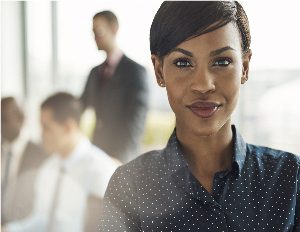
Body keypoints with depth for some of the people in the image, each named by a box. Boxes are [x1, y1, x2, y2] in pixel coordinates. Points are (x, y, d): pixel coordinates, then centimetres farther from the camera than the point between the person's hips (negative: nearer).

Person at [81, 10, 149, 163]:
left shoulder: (134, 70, -8)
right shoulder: (95, 72, 13)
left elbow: (136, 120, -14)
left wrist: (123, 157, -20)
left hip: (121, 157, -5)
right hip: (97, 151, 6)